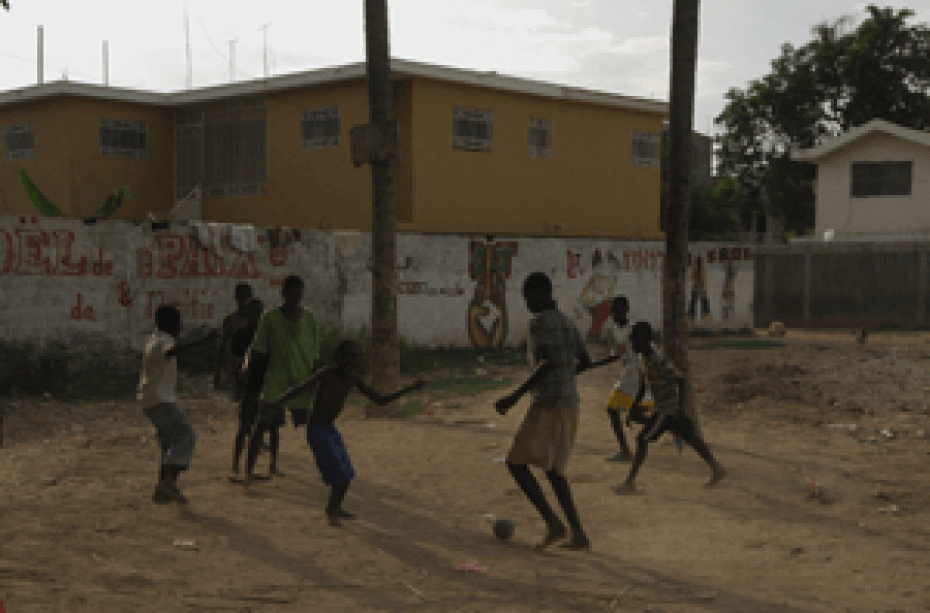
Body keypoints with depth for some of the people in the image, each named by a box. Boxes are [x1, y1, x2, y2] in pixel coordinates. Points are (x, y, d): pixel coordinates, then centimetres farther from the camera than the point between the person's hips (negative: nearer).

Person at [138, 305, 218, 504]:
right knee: (186, 436, -14)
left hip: (150, 400, 10)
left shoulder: (154, 340, 16)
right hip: (160, 400, -10)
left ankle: (162, 490, 13)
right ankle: (169, 481, -25)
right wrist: (203, 341, -46)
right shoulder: (162, 342, -16)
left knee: (171, 443, 14)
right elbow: (171, 352, -39)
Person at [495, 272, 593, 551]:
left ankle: (553, 523, -9)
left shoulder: (540, 322, -13)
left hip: (549, 405, -9)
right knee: (552, 468, 18)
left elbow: (548, 363, -25)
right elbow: (585, 360, 21)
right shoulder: (566, 322, 15)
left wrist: (515, 396, -24)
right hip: (570, 403, 9)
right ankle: (578, 534, 14)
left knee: (516, 463, -1)